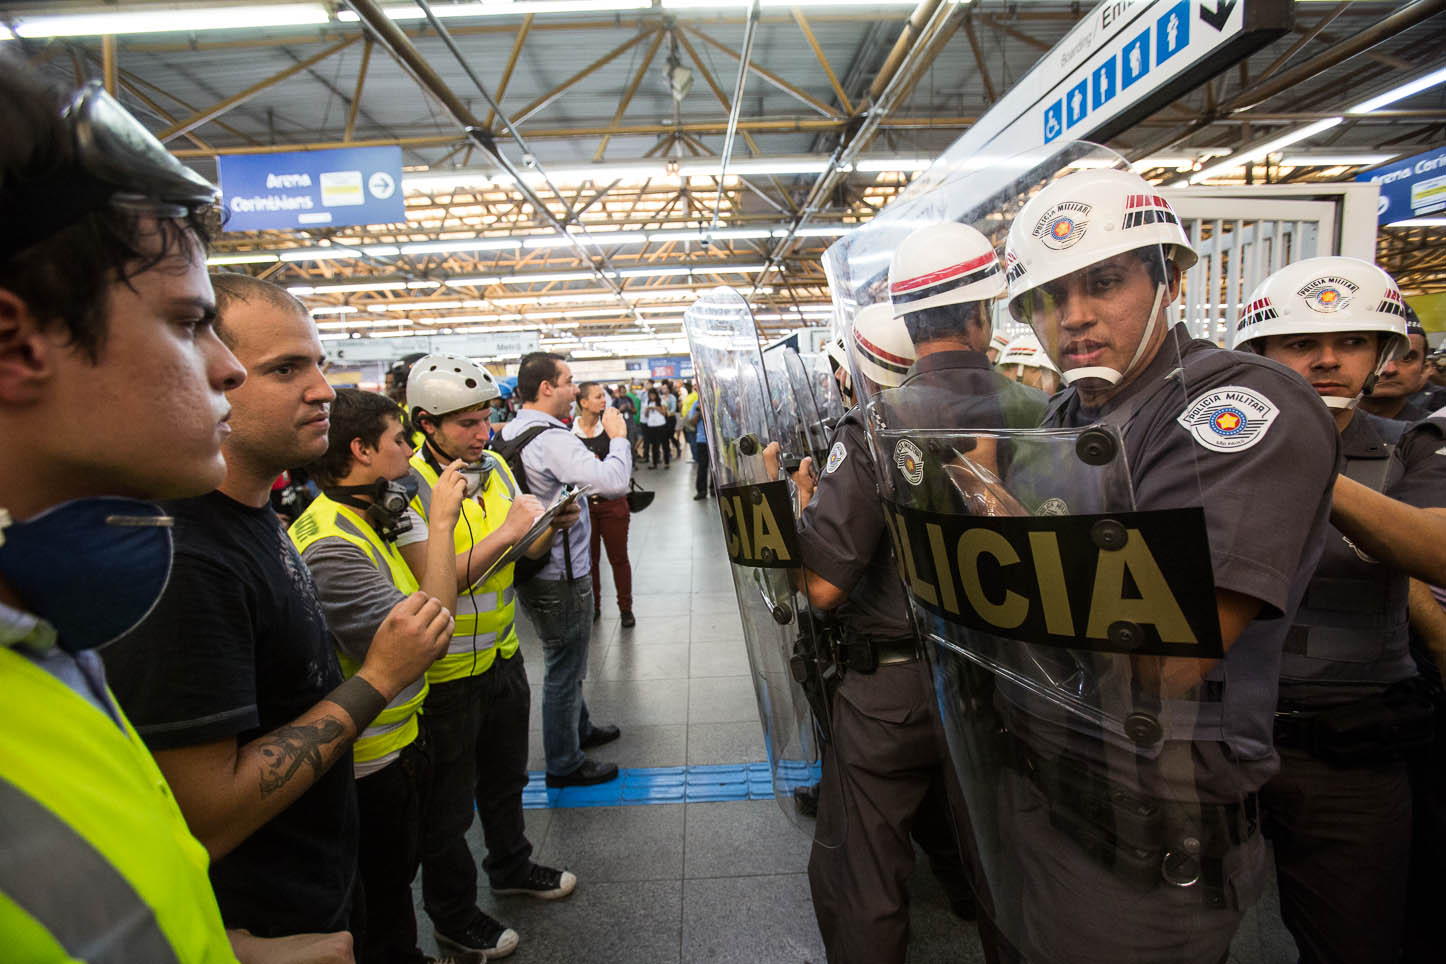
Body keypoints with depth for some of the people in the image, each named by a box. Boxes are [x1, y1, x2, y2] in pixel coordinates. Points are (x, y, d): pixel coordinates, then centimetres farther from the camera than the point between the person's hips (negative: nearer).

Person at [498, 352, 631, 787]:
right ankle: (564, 764, 23)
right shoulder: (553, 439, -25)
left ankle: (579, 727, 46)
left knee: (565, 661, 26)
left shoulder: (508, 432, 5)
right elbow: (613, 481, -34)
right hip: (560, 576, -10)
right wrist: (617, 436, -17)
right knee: (563, 669, 7)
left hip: (531, 568, 10)